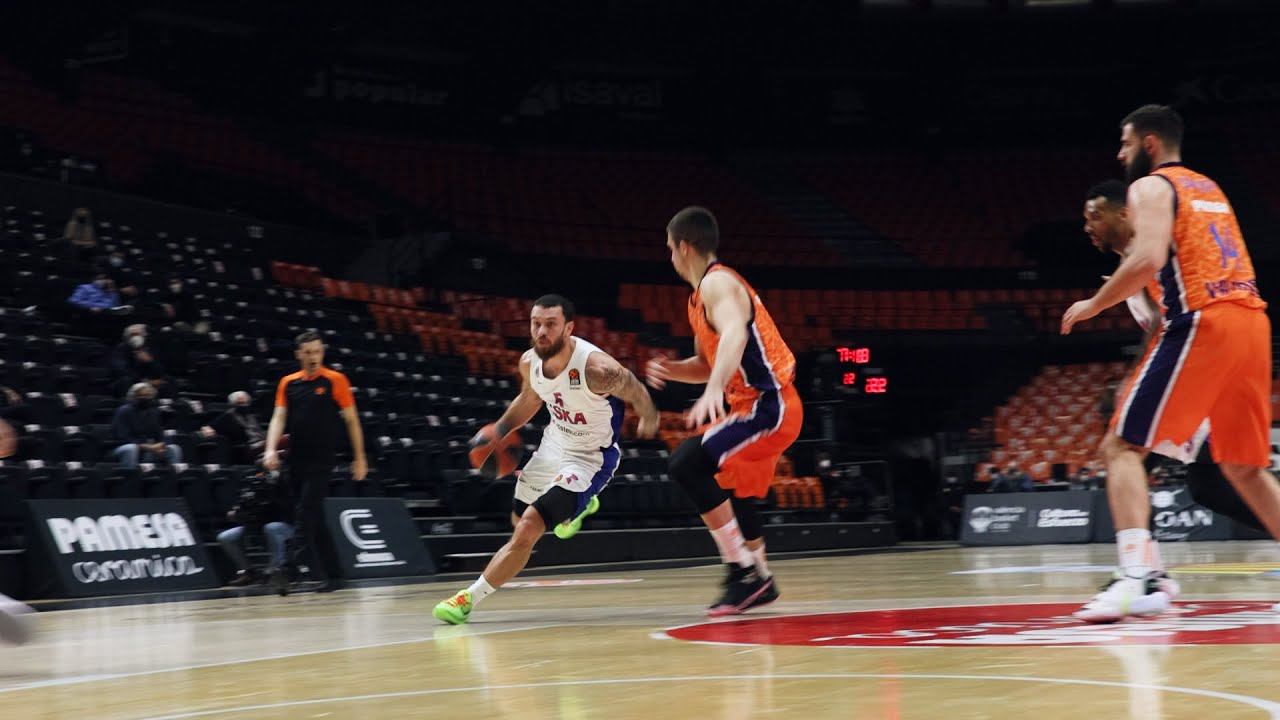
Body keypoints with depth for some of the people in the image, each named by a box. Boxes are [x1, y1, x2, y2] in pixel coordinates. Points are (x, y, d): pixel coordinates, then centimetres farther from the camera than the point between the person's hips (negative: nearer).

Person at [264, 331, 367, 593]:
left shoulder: (335, 381, 0)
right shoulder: (288, 383, 11)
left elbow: (351, 419, 2)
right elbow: (279, 417, 5)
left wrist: (359, 458, -1)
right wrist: (271, 449, -11)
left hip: (321, 460, -4)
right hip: (296, 460, 4)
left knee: (308, 514, -15)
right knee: (312, 516, 9)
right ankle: (323, 575, 18)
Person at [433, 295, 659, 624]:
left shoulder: (596, 368, -33)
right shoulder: (530, 362, -13)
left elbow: (638, 394, -13)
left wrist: (649, 423, 6)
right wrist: (500, 430, 0)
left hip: (590, 458, -7)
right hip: (554, 443, 8)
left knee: (527, 531, -20)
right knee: (519, 519, 27)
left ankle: (470, 598, -10)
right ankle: (579, 505, 56)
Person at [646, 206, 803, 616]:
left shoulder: (717, 283, -12)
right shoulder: (701, 296, 19)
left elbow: (734, 335, -33)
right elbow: (707, 364, 29)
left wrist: (713, 391, -47)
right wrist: (670, 370, 9)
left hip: (768, 405, -11)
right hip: (757, 405, 11)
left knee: (688, 463, -24)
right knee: (735, 492, 26)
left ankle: (742, 571, -19)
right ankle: (759, 581, 42)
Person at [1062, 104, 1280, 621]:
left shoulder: (1150, 187, 1)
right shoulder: (1209, 188, 26)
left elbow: (1149, 258, -16)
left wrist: (1094, 305, -5)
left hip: (1201, 323, -8)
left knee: (1122, 447, -5)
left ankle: (1137, 579, -20)